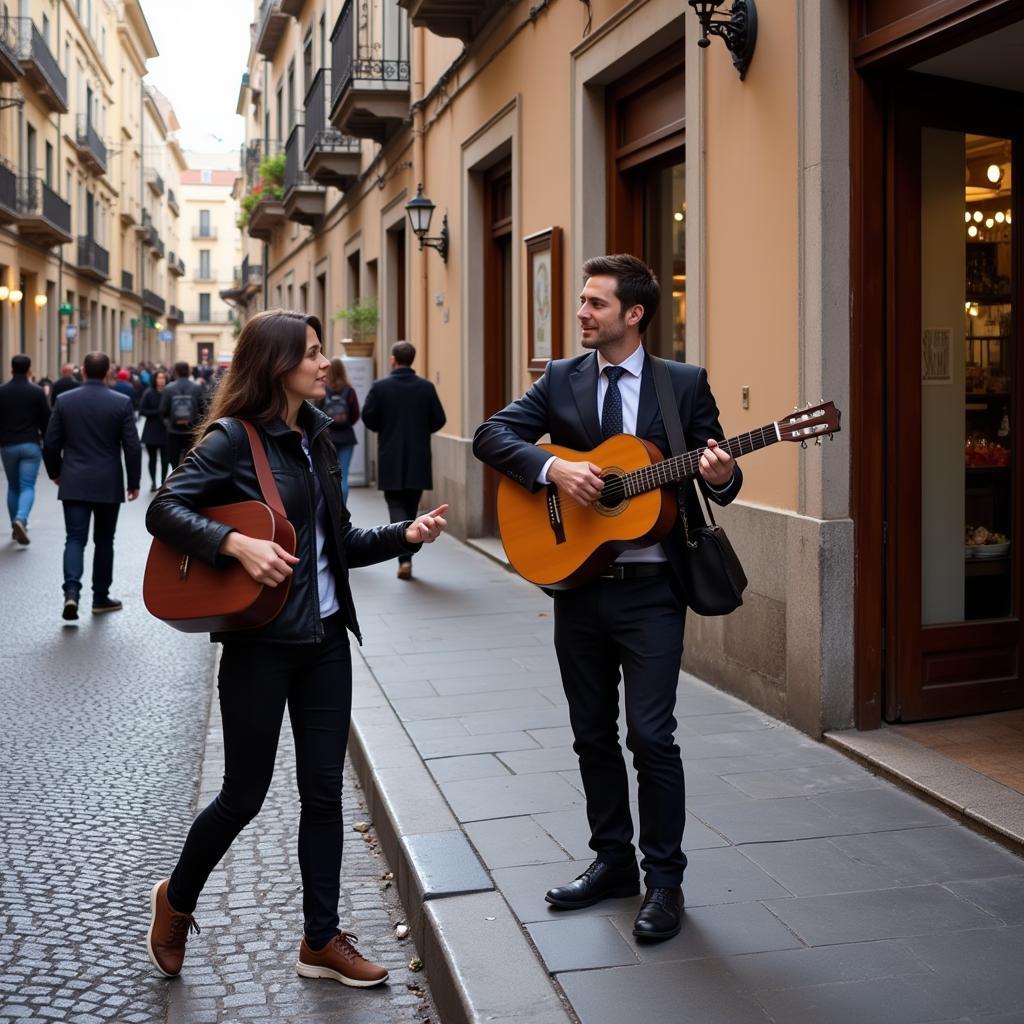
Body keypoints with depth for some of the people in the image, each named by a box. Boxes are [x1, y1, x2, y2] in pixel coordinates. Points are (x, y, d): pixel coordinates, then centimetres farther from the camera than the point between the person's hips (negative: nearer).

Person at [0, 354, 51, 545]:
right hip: (30, 445, -2)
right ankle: (20, 519, -27)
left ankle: (16, 527, 18)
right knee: (28, 487, -3)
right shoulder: (37, 392, -5)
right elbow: (46, 420, -2)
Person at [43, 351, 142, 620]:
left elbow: (50, 443, 2)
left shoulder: (64, 400, -1)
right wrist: (133, 482, 5)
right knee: (104, 540, 12)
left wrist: (55, 473, 18)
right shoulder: (122, 402, -6)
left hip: (74, 484, 1)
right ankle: (100, 598, 18)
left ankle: (71, 591, -19)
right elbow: (132, 446, -6)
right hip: (108, 484, -1)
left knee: (75, 539, 2)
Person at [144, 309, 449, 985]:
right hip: (260, 643, -6)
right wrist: (237, 544, -27)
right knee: (245, 795, 4)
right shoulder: (234, 438, -10)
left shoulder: (316, 434, 9)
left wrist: (405, 535, 0)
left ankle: (322, 940, 20)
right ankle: (177, 898, 32)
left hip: (326, 638, 6)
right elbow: (165, 510, -16)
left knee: (325, 791, 8)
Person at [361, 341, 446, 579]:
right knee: (411, 506, 14)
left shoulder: (380, 387, -6)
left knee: (396, 506, 3)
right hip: (419, 460, 2)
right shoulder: (426, 387, -1)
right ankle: (406, 555, 22)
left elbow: (368, 417, -6)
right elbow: (438, 420, 0)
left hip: (391, 460, -2)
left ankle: (405, 558, -16)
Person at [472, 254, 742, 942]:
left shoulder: (685, 384, -1)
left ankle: (664, 879, 11)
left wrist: (721, 476, -22)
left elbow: (719, 476, 2)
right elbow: (492, 435, -4)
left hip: (651, 589, -3)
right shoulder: (561, 380, 6)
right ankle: (614, 860, 29)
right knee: (592, 733, 13)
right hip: (577, 582, 4)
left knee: (651, 735, -4)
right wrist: (554, 467, -20)